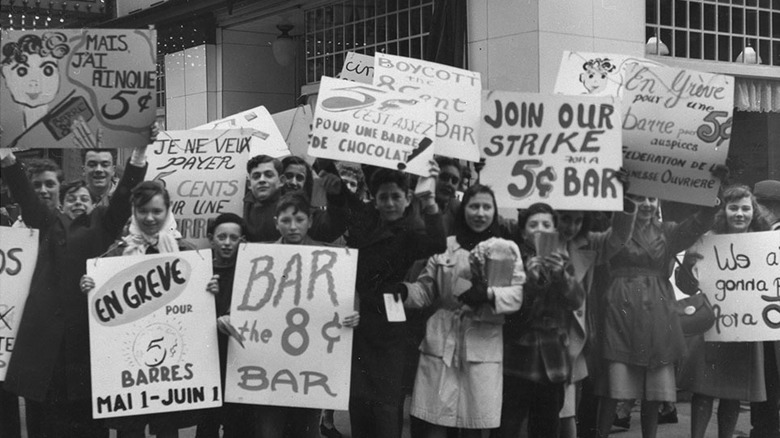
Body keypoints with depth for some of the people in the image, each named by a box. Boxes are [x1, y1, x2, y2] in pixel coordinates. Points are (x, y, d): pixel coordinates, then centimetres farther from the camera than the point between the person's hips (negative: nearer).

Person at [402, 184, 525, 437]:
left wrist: (488, 295, -21)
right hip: (441, 343, 1)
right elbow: (426, 290, 9)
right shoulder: (444, 245, 11)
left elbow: (518, 295, -3)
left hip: (483, 346, 0)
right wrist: (402, 290, -12)